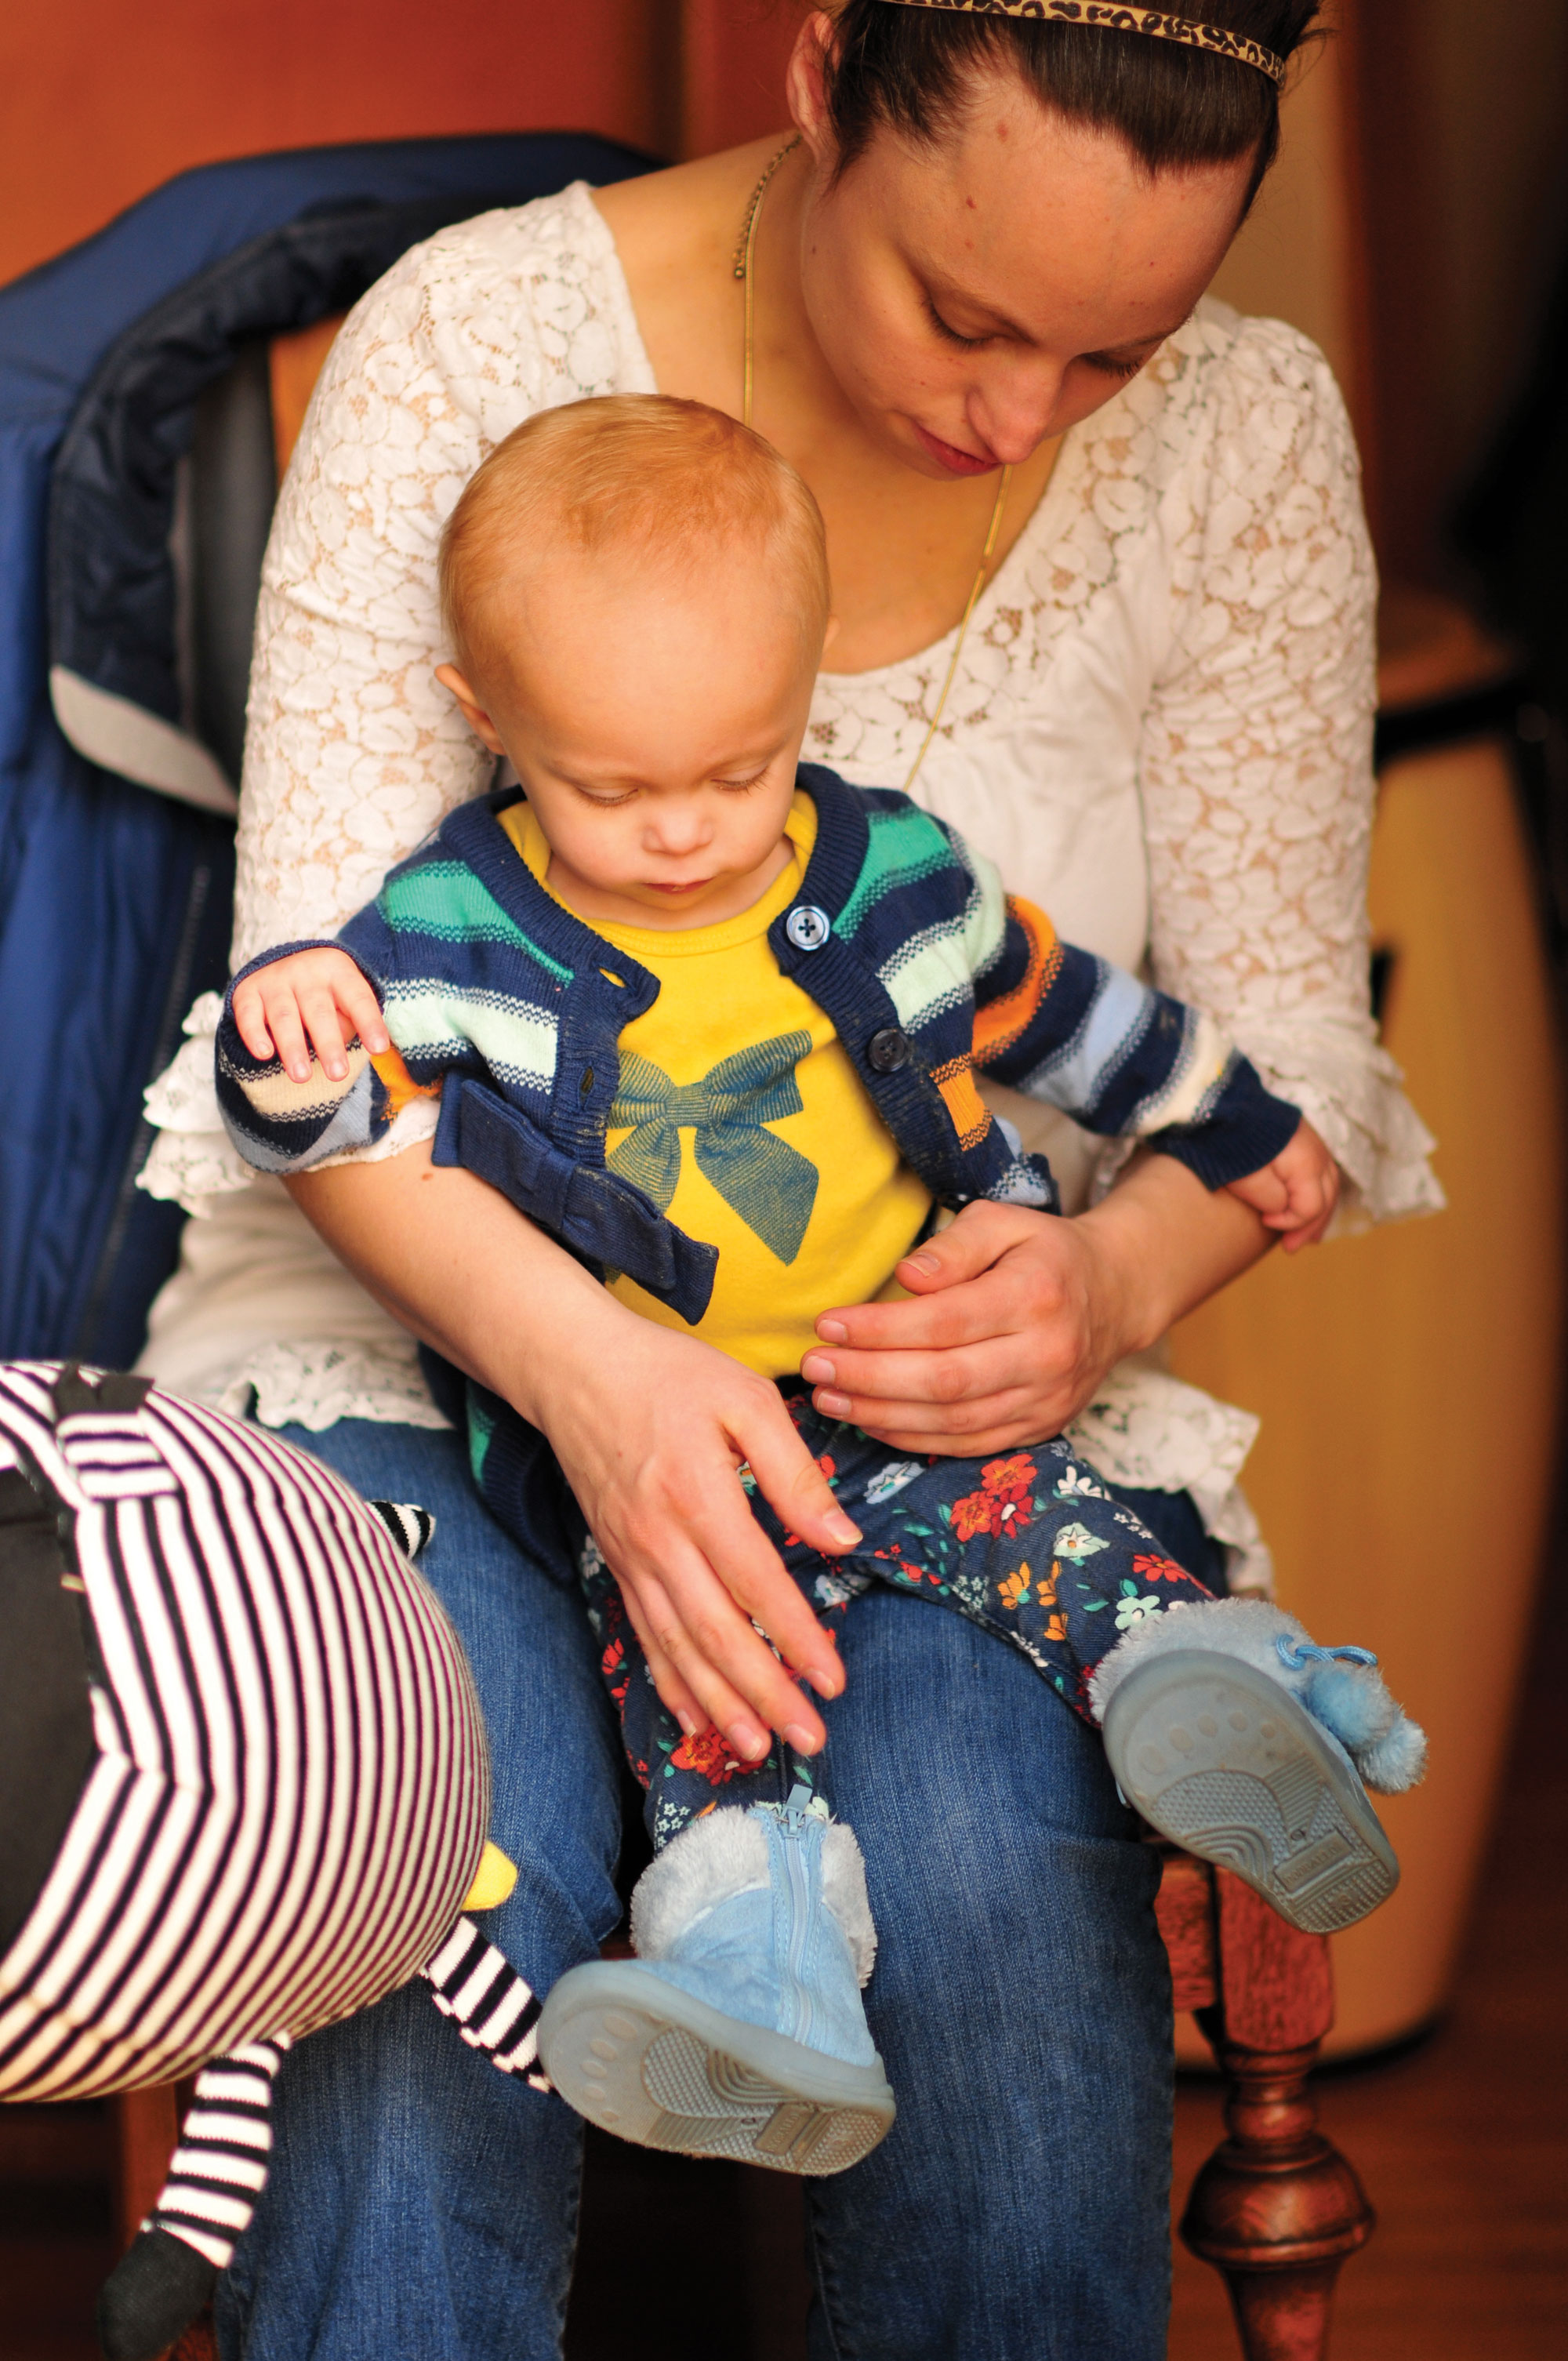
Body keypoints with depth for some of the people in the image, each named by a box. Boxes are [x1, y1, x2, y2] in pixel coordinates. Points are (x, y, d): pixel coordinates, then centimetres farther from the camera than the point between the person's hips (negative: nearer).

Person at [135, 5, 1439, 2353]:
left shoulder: (1245, 439, -1)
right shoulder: (471, 344, -8)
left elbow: (1282, 1031, 4)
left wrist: (1118, 1275, -19)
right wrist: (589, 1365, -28)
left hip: (963, 1363, 2)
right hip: (447, 1313, -1)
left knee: (1000, 1935, -29)